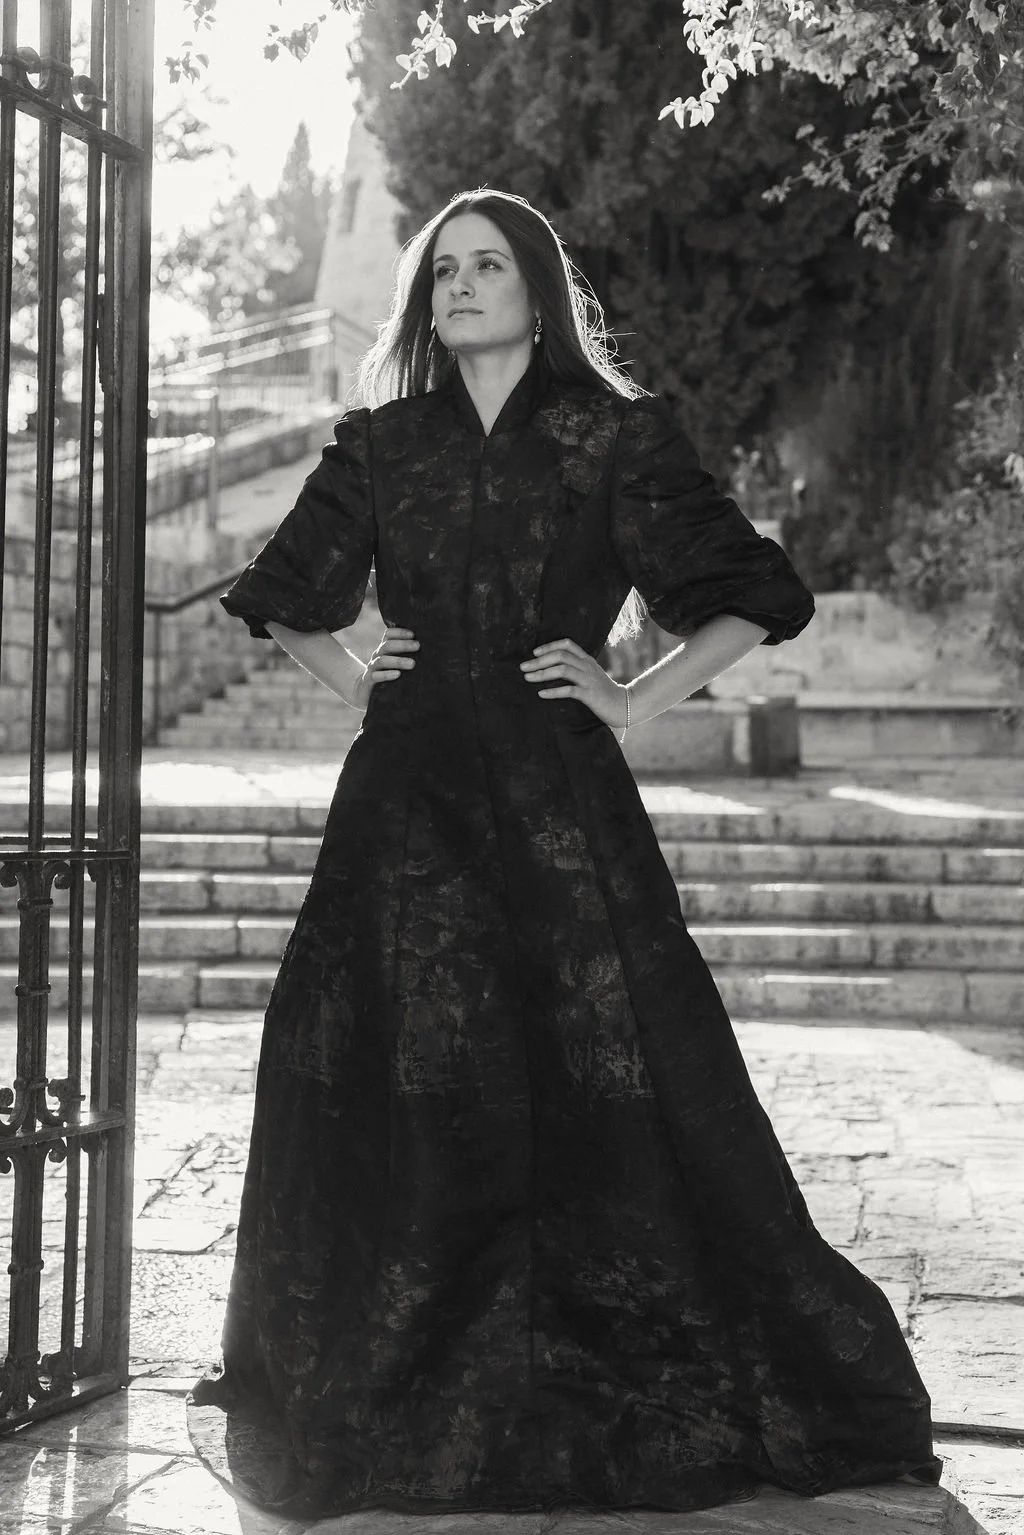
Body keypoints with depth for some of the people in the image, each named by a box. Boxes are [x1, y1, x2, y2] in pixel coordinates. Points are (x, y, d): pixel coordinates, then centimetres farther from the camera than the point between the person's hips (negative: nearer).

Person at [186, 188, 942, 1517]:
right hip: (408, 796, 3)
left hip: (557, 795, -3)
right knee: (398, 1090, 2)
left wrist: (638, 700, -3)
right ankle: (392, 1392, 15)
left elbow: (754, 597, 3)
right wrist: (350, 677, 10)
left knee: (600, 1079, -4)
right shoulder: (380, 446, 12)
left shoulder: (613, 438, 3)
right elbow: (284, 596, 26)